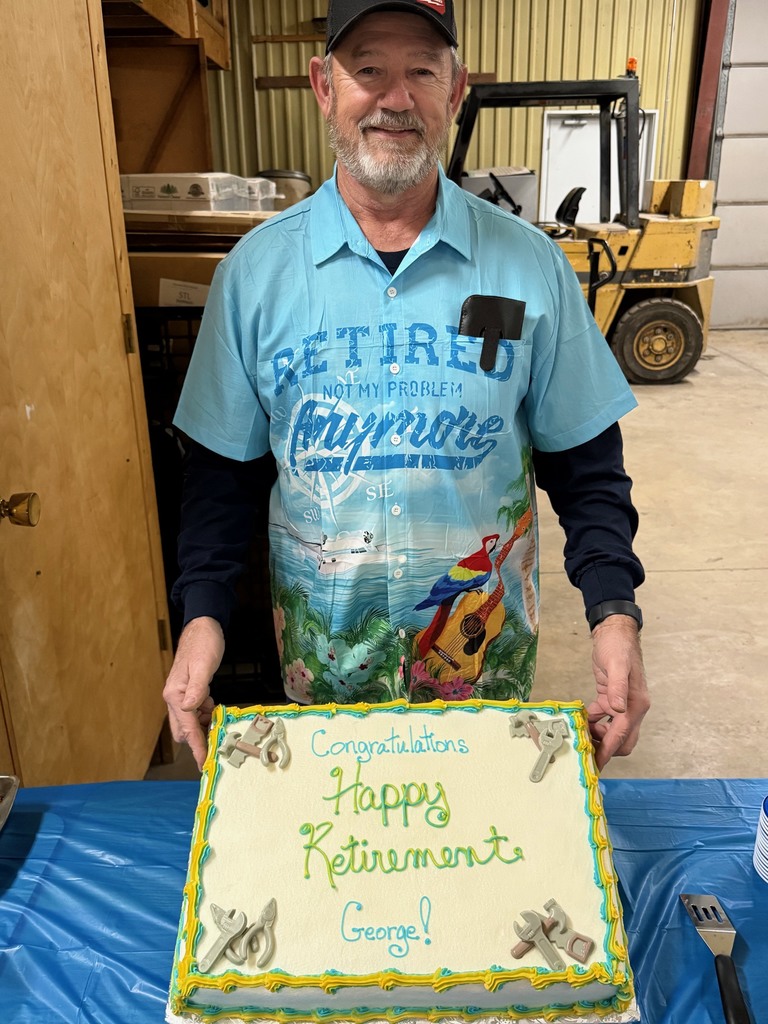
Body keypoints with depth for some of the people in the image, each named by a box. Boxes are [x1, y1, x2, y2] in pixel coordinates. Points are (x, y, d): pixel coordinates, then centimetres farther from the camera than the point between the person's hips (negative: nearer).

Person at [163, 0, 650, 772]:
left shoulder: (529, 265, -6)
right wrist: (202, 612, -11)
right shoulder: (255, 269, -5)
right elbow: (221, 463, 0)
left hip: (488, 645, 0)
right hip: (319, 651, 1)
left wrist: (613, 609, -13)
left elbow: (583, 457, -1)